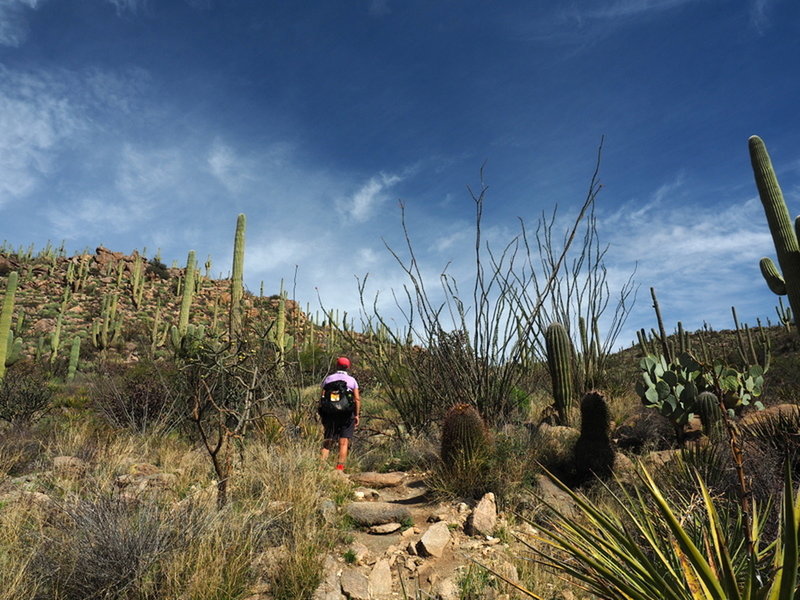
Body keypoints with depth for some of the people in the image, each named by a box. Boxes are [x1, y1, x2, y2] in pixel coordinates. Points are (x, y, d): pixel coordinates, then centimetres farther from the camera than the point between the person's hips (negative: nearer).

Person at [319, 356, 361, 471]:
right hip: (347, 413, -1)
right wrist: (357, 415, 1)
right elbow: (357, 399, -3)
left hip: (330, 413, 2)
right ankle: (340, 467, -4)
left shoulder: (328, 379, 9)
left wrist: (322, 415, 6)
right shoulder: (352, 380, 6)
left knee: (327, 441, 8)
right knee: (344, 442, 1)